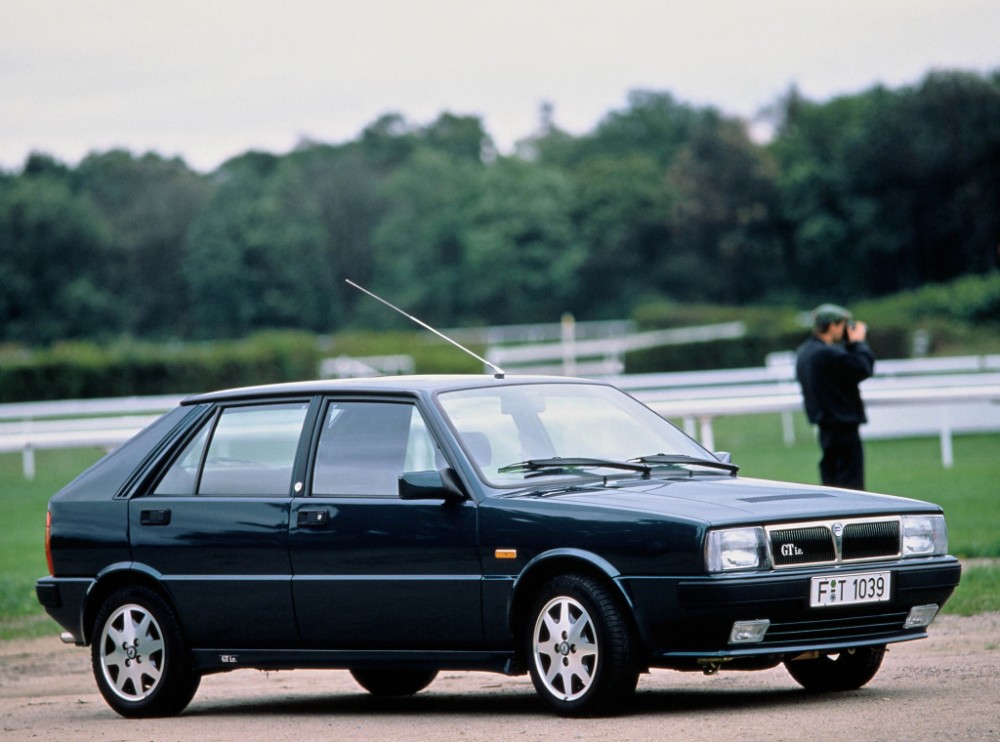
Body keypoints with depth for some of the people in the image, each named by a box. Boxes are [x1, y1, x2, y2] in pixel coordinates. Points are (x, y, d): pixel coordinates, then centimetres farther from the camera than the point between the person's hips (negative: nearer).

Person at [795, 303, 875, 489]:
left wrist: (850, 344, 9)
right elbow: (863, 368, -18)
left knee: (831, 478, 15)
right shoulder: (830, 353, -22)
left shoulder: (804, 352, 9)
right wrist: (859, 343, -5)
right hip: (843, 425, -10)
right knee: (850, 482, -6)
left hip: (825, 424, 10)